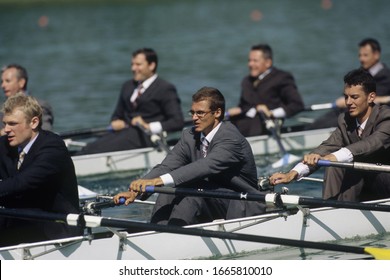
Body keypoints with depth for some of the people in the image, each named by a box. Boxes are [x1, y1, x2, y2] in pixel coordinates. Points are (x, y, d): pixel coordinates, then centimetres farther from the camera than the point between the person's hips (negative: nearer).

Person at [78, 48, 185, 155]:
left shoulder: (165, 89, 2)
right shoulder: (127, 86, 24)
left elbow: (178, 122, -6)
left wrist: (149, 127, -16)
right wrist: (116, 122, 5)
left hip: (144, 137, -7)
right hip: (124, 132, 7)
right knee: (89, 149, -24)